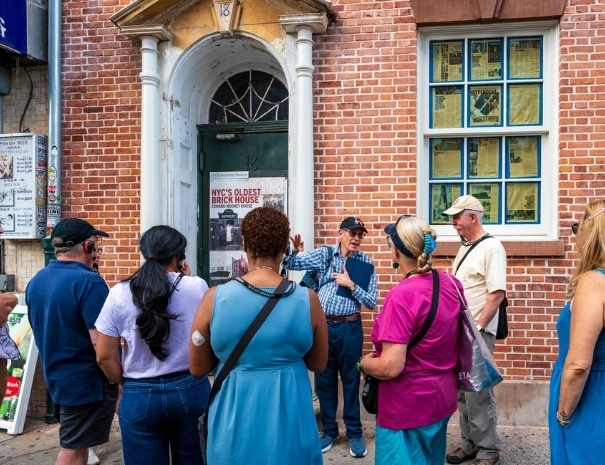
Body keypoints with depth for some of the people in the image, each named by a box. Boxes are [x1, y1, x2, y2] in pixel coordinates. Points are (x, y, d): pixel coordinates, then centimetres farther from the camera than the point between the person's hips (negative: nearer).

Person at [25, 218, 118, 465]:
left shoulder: (36, 281, 4)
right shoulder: (88, 282, -22)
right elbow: (101, 343, -25)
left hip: (56, 376, 7)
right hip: (86, 380, -7)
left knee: (74, 444, 21)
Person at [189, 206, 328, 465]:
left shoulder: (215, 298, -13)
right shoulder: (308, 299, -12)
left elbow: (198, 368, -2)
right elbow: (318, 364, 1)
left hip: (233, 422, 0)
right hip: (289, 422, 0)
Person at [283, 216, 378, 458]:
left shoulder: (366, 262, -3)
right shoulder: (324, 254, -1)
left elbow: (371, 302, -4)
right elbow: (291, 264, -3)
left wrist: (351, 285, -16)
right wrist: (295, 252, -24)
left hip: (349, 328, -1)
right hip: (322, 325, 1)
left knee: (350, 380, 9)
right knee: (324, 380, 12)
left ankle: (354, 433, 24)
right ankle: (329, 430, 29)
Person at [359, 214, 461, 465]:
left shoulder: (402, 296, -26)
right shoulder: (452, 283, -3)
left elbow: (390, 368, -27)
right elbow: (456, 338, 10)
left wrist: (363, 363, -8)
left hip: (408, 407, -7)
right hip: (442, 397, 7)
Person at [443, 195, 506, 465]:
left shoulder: (491, 247, -13)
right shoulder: (464, 247, 13)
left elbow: (497, 293, -19)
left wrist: (477, 328, -19)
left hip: (477, 333, -8)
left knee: (478, 394, -1)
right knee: (462, 392, 14)